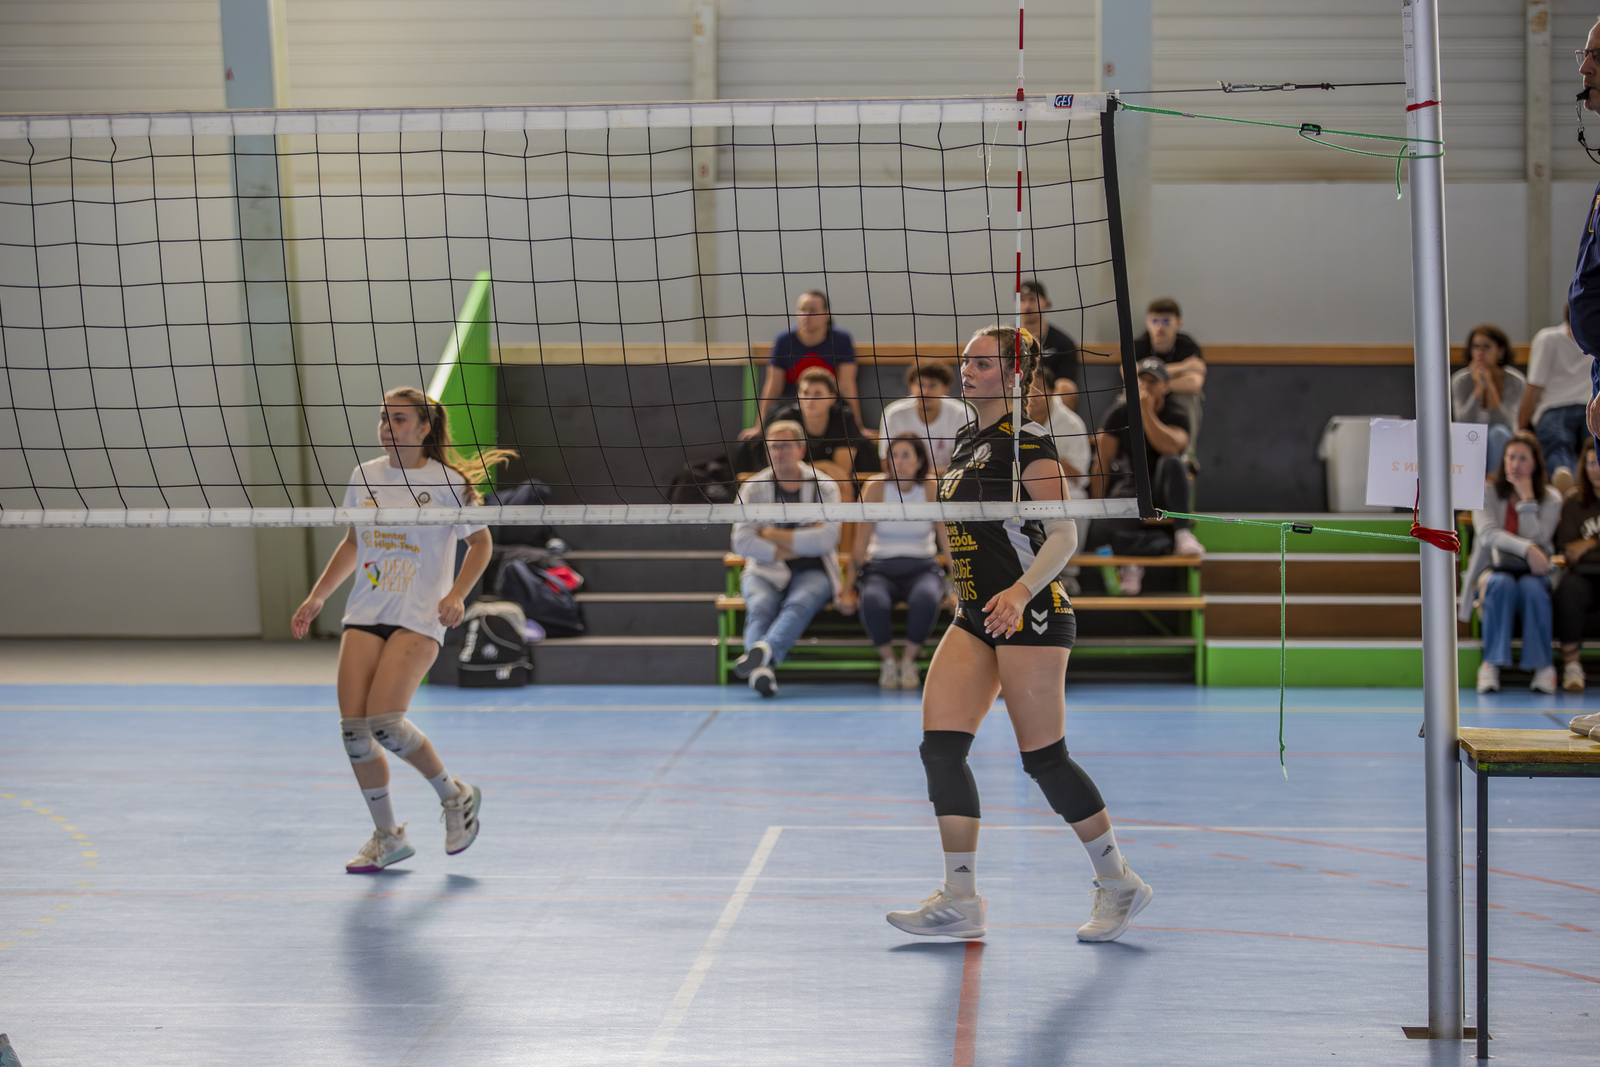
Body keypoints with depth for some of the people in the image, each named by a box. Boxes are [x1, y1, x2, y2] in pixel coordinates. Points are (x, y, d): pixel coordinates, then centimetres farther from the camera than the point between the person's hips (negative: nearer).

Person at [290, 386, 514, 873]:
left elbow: (480, 542, 3)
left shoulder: (446, 481, -6)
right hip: (364, 614, 5)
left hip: (419, 619, -5)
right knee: (353, 727, -5)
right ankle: (387, 837, 11)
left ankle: (455, 795, 5)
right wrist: (317, 596, 17)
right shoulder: (364, 476, 8)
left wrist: (457, 594, -11)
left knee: (384, 722, -20)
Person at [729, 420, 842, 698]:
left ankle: (763, 649, -62)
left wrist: (773, 534, -7)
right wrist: (795, 548, -9)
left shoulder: (824, 487, 4)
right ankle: (761, 668, -56)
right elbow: (742, 541, -4)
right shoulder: (754, 488, 7)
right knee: (760, 605, -32)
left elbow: (826, 540, -9)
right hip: (765, 571, 1)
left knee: (800, 603, -35)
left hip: (812, 572, -1)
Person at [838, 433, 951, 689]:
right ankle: (888, 661, -12)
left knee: (925, 598, -37)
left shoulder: (931, 488, -4)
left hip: (922, 569, 0)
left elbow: (947, 542, -3)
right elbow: (860, 544, -4)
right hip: (880, 568, 0)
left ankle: (909, 660, -14)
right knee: (873, 600, -36)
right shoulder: (876, 487, -5)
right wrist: (848, 591, -9)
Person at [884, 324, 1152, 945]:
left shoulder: (1027, 443, -10)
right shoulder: (967, 442, 15)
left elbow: (1063, 536, -16)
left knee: (1043, 759, -4)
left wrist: (1021, 591, -30)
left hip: (1028, 615, -8)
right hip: (975, 618, 8)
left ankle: (1118, 884, 13)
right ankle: (960, 902, 1)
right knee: (940, 746, -3)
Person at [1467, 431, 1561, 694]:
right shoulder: (1488, 493, 2)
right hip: (1496, 570, 0)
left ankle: (1543, 665, -31)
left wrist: (1527, 499, -13)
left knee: (1531, 587, -35)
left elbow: (1536, 540, -12)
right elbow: (1488, 533, -16)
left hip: (1534, 573, 0)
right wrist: (1526, 549, -31)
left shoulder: (1550, 498, 3)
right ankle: (1491, 664, -36)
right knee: (1502, 584, -36)